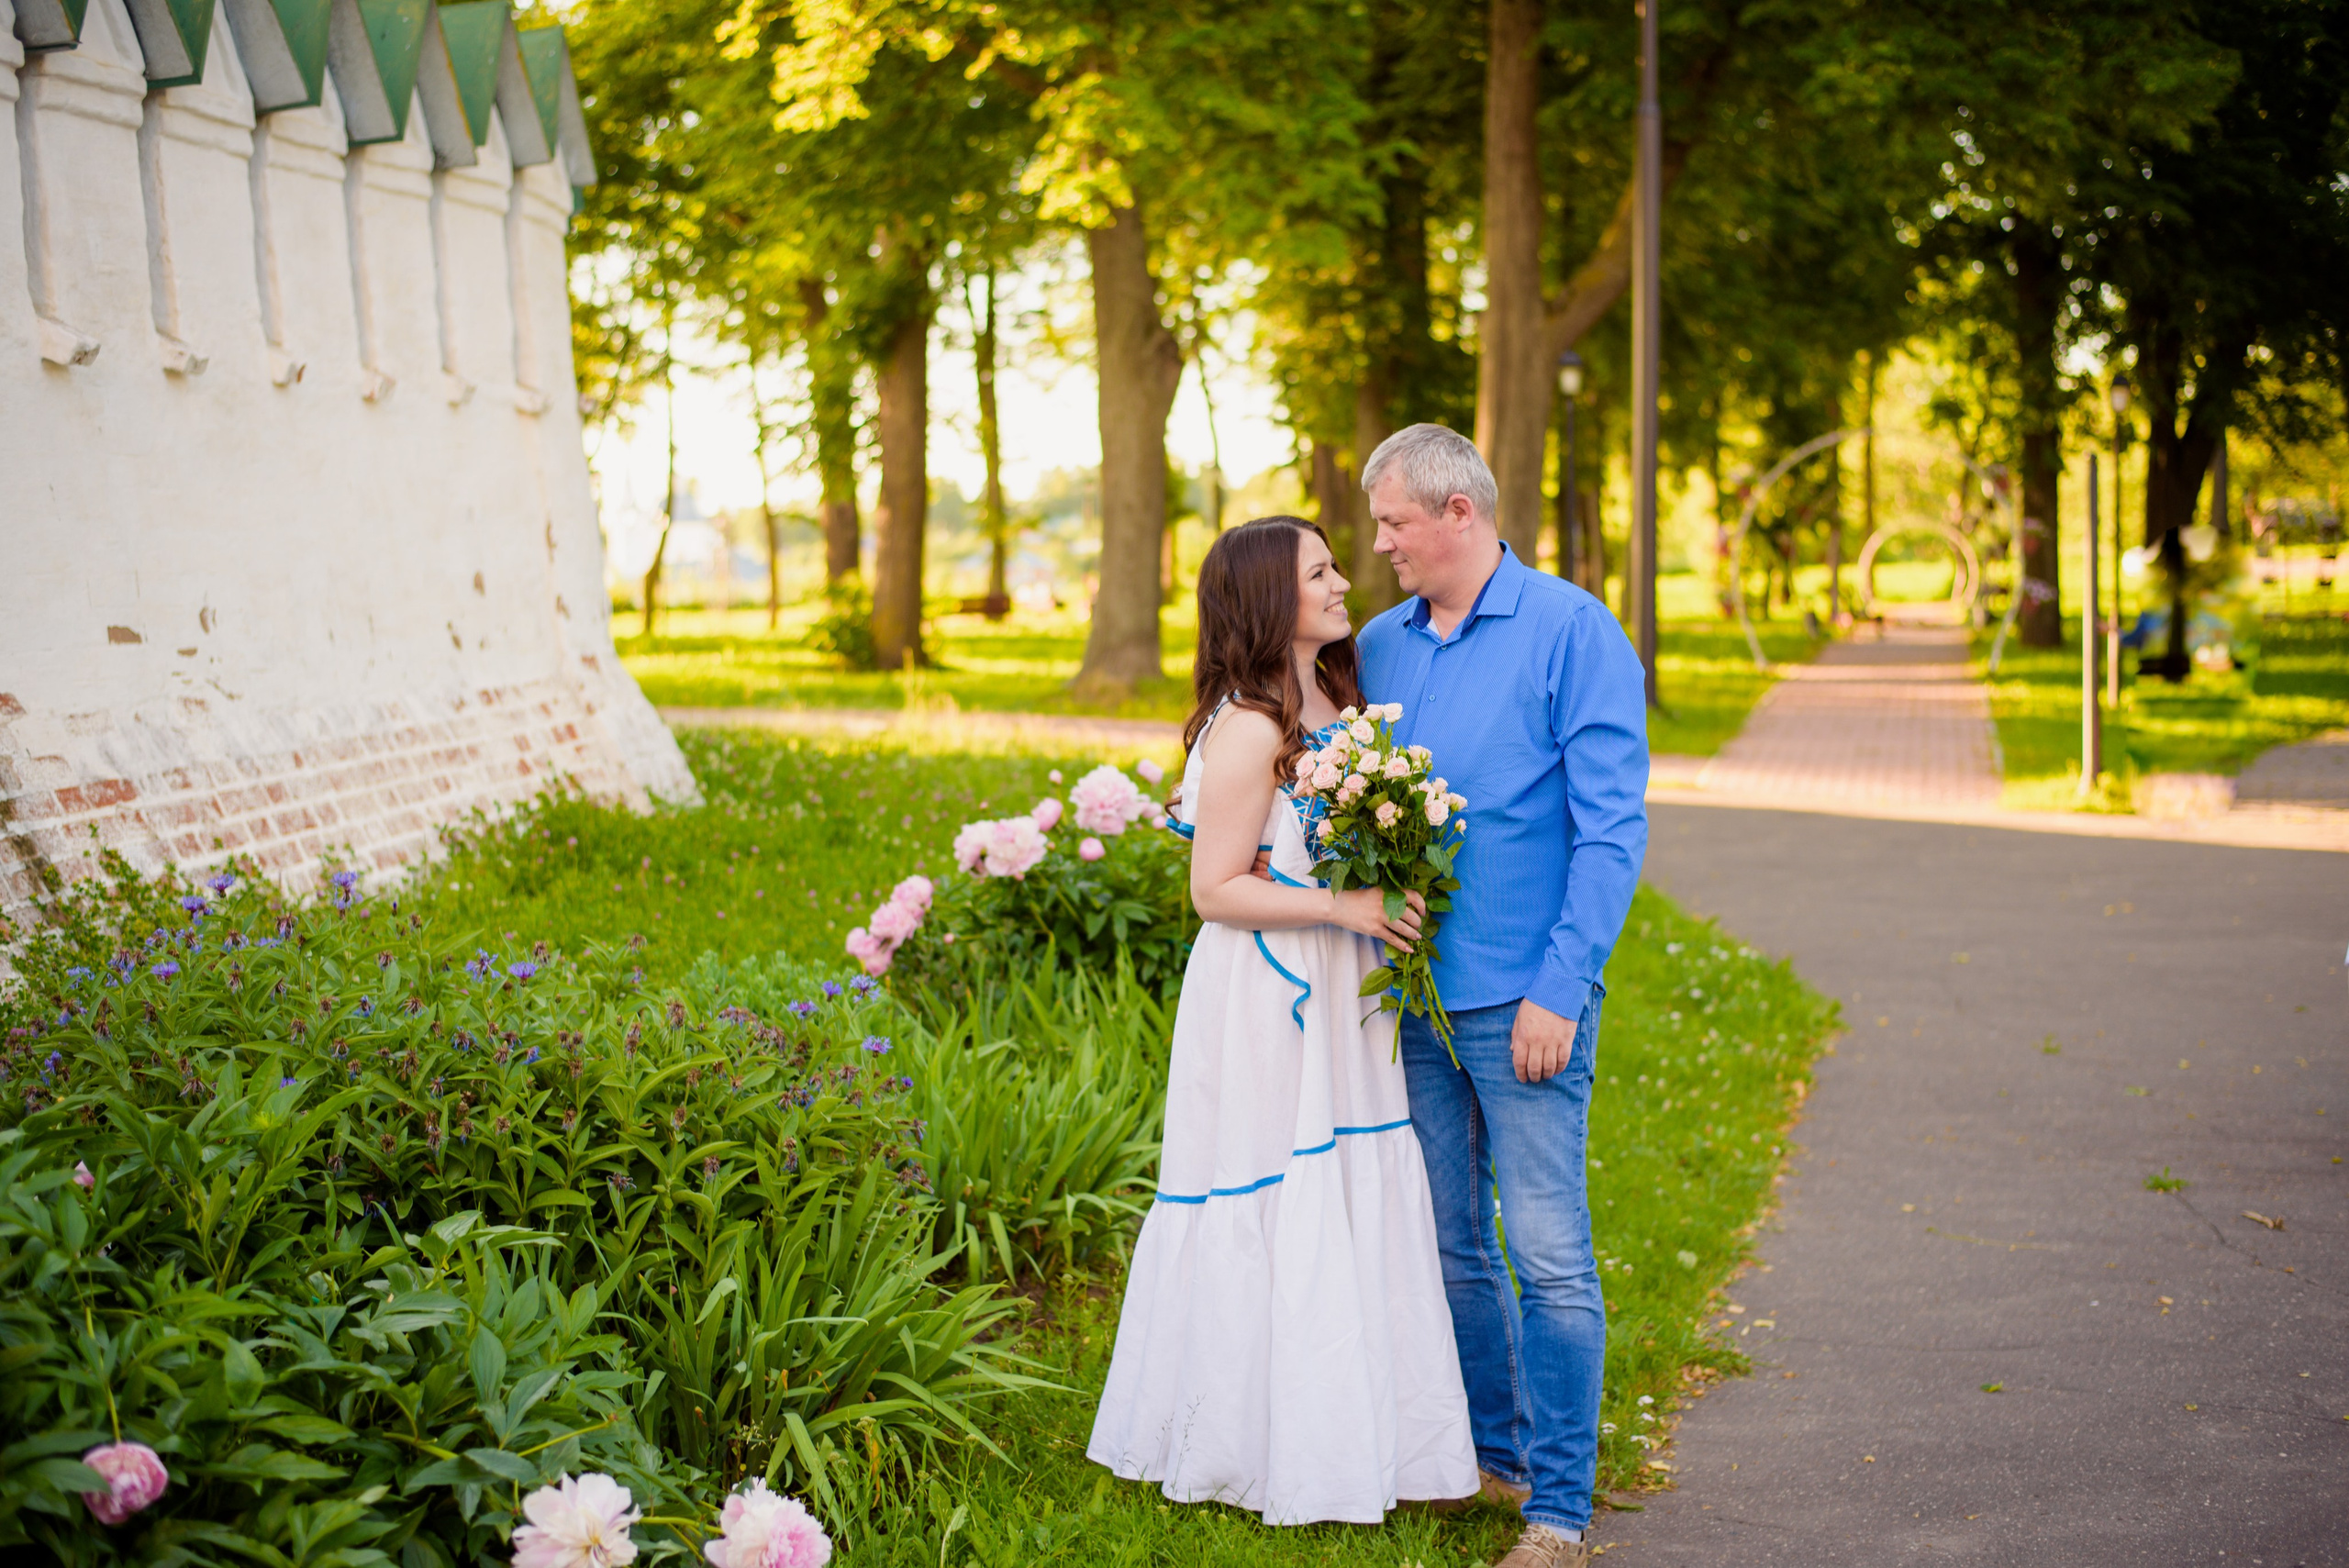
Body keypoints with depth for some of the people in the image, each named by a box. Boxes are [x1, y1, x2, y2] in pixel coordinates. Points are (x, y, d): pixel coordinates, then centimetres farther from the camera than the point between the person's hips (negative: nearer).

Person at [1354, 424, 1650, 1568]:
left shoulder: (1571, 632, -7)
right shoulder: (1382, 645, 11)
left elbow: (1612, 827, -11)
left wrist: (1560, 989, -17)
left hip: (1520, 1001, -6)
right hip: (1411, 997, 6)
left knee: (1548, 1256, -4)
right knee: (1450, 1249, 14)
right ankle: (1494, 1454, 29)